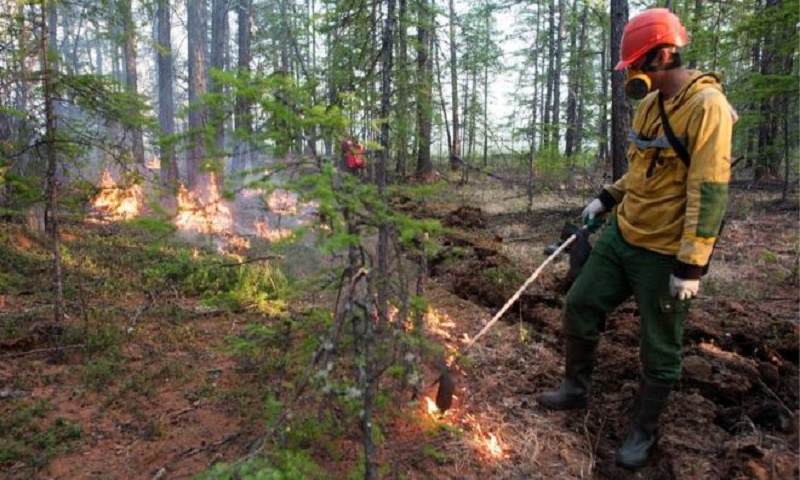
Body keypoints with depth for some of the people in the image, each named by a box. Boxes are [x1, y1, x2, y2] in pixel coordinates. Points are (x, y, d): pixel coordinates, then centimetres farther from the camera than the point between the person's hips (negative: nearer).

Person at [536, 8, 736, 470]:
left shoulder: (707, 106, -19)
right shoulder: (649, 104, 8)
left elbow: (709, 192, -22)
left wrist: (691, 265, -23)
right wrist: (607, 198, 12)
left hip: (665, 254, -8)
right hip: (622, 235, 8)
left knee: (659, 352, 7)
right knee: (581, 305, 14)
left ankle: (644, 433, 27)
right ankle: (576, 388, 35)